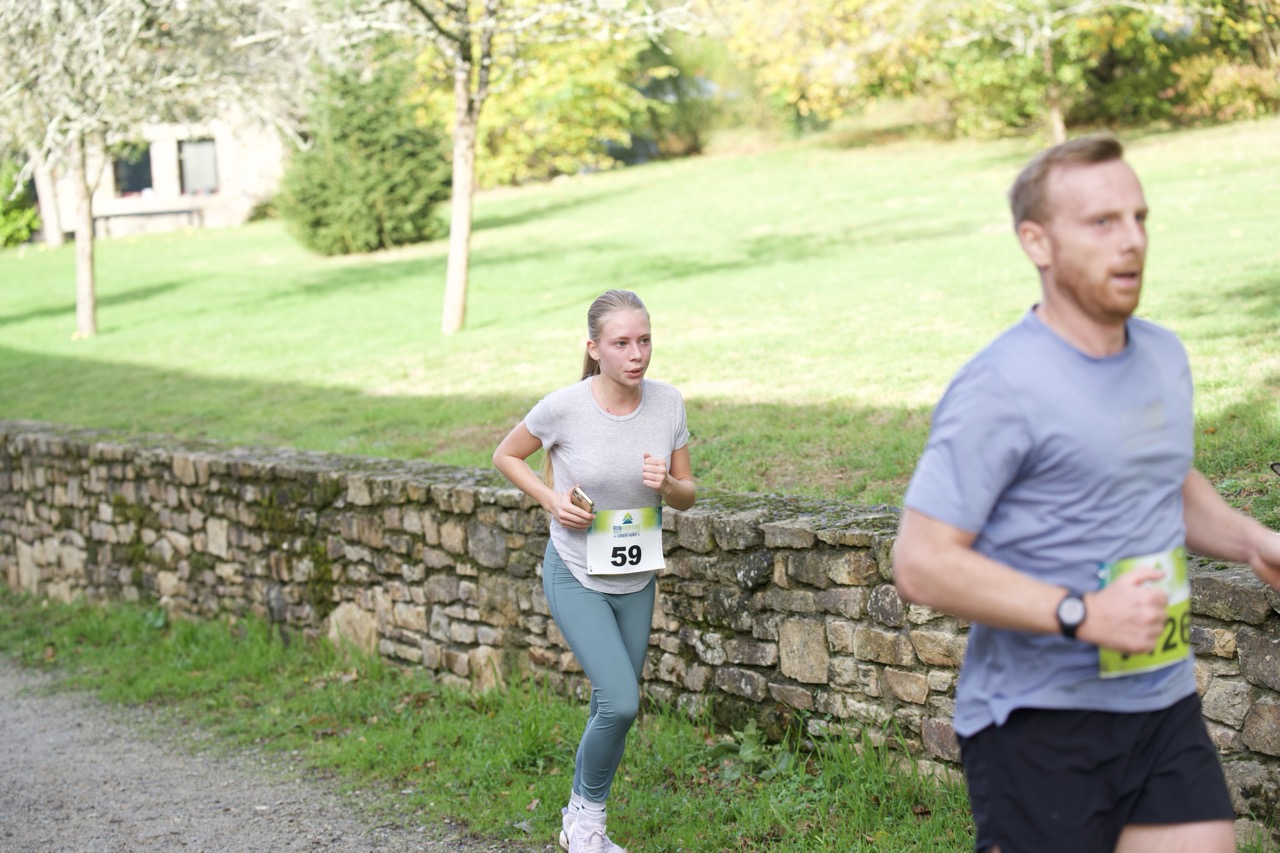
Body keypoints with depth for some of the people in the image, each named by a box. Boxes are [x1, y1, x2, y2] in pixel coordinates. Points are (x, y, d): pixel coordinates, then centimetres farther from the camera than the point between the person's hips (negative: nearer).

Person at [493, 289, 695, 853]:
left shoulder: (667, 403, -10)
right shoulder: (564, 407, -20)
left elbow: (688, 495, 1)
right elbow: (506, 456, -2)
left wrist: (667, 485, -22)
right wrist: (552, 499, -17)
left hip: (636, 579, 4)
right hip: (576, 577, -4)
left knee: (613, 708, 14)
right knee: (621, 702, -17)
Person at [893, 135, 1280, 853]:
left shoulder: (1164, 355, 10)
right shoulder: (1001, 389, -17)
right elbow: (923, 563, -20)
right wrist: (1083, 615, -23)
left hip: (1164, 702, 7)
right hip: (1038, 720, -7)